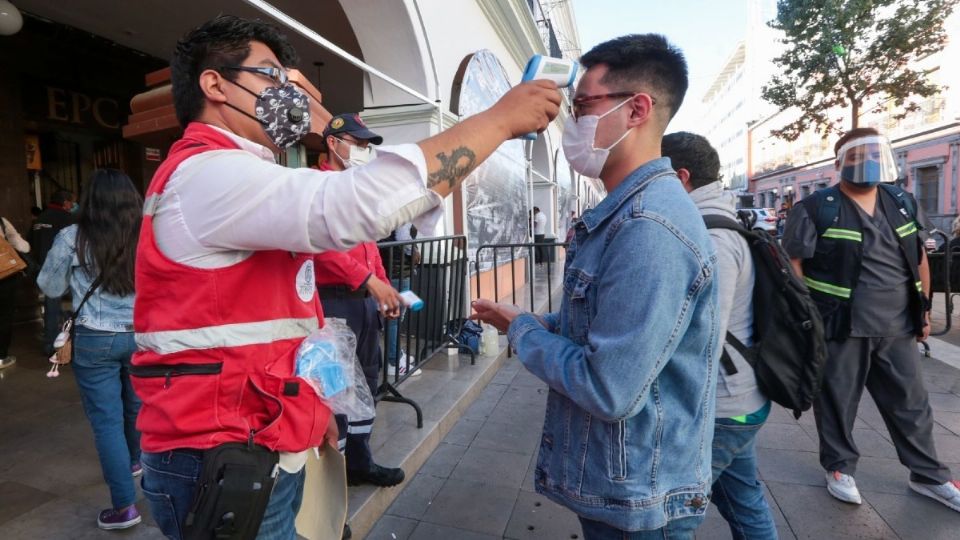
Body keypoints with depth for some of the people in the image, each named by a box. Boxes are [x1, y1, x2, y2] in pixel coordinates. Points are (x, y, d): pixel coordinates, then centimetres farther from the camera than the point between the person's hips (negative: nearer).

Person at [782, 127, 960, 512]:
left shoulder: (902, 203, 10)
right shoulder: (816, 210, -11)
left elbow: (919, 259, 18)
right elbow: (792, 266, -11)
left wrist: (924, 311, 17)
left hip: (897, 329, 6)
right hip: (841, 329, -6)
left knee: (911, 405, 17)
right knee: (837, 403, 8)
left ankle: (929, 476, 34)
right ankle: (840, 468, 27)